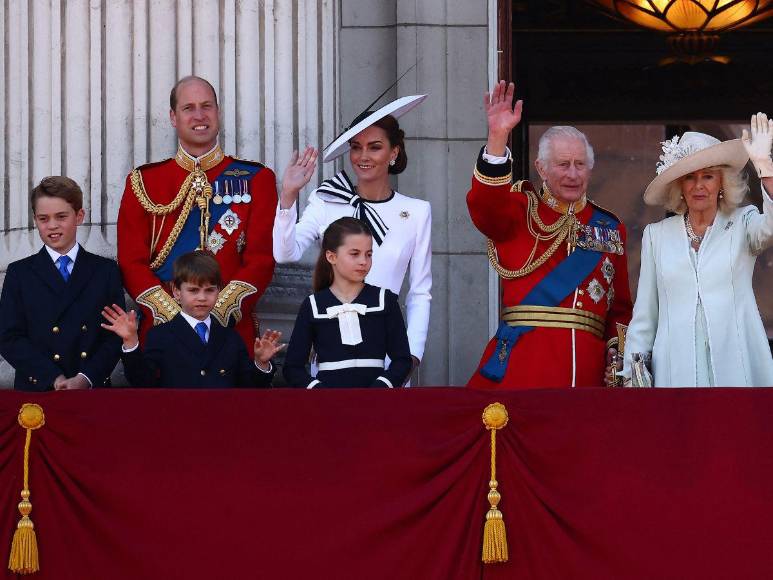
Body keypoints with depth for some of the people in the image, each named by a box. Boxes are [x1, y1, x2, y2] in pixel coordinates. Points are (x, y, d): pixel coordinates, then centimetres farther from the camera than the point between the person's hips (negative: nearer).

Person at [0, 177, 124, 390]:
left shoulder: (106, 271, 12)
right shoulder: (19, 273, 10)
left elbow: (115, 337, 6)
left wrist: (85, 379, -10)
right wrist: (54, 379, -10)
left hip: (93, 389, 0)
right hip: (36, 389, 0)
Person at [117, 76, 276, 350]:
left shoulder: (256, 179, 6)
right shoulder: (143, 182, 8)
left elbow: (261, 260, -2)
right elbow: (132, 262, 2)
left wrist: (217, 314, -15)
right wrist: (174, 316, -13)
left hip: (233, 328, 0)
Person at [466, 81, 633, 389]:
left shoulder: (610, 227, 17)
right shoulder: (522, 210, 8)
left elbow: (620, 307, 17)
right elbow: (485, 207, -16)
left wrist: (618, 355, 1)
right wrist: (498, 137, -27)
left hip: (588, 368, 3)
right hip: (522, 363, -3)